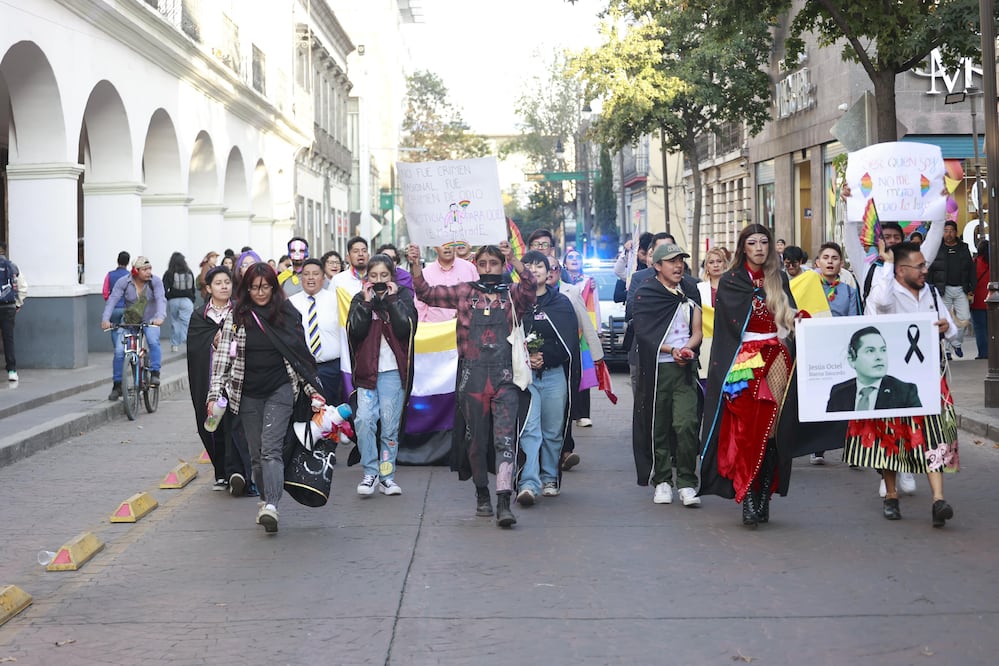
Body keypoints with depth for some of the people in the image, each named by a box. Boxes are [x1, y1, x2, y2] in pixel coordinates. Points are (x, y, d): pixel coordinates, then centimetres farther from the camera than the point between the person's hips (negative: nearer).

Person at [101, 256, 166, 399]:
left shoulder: (155, 282, -13)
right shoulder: (123, 282, -12)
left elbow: (161, 299, -27)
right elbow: (112, 300, -20)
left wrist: (160, 316, -46)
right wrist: (105, 319, -36)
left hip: (150, 320, -1)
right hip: (129, 321, 1)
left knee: (153, 341, -31)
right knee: (119, 351, -10)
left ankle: (155, 373, -21)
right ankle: (117, 386, 4)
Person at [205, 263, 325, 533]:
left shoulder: (287, 313, 2)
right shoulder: (236, 316, 2)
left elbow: (300, 353, 7)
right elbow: (223, 357, 0)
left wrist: (313, 389, 4)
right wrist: (214, 394, -8)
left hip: (280, 390, -2)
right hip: (248, 394, 2)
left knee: (271, 449, -16)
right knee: (256, 454, 8)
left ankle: (271, 507, -27)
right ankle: (267, 501, 20)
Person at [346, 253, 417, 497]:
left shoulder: (403, 297, 8)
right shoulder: (359, 299, 11)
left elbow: (406, 328, -9)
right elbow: (355, 331, -6)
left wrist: (392, 299, -8)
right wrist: (366, 302, -8)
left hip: (393, 371, -1)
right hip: (366, 370, 1)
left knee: (390, 424, 1)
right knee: (364, 420, -13)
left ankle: (387, 475, 9)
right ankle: (370, 473, -5)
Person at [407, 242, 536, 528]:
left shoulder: (513, 295, 6)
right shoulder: (464, 293, 10)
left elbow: (530, 286, -15)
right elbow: (426, 293, 9)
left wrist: (514, 259, -30)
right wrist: (416, 265, -7)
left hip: (505, 376, -2)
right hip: (472, 376, 2)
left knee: (505, 437, -11)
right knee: (476, 438, 10)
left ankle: (504, 502, -16)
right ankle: (482, 494, 26)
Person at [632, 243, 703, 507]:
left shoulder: (690, 292, 15)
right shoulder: (646, 294, 3)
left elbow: (697, 332, 13)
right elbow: (645, 334, -5)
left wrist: (687, 349, -8)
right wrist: (672, 350, -15)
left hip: (684, 367, 2)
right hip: (656, 368, -2)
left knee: (687, 424, -11)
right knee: (658, 427, 3)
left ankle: (687, 483, -4)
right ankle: (662, 481, 15)